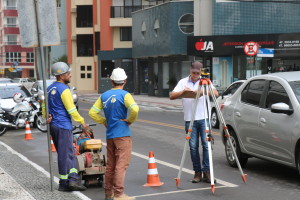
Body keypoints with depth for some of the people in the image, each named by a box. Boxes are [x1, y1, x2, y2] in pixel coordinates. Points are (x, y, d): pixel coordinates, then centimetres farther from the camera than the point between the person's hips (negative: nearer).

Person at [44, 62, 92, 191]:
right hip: (63, 126, -9)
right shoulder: (64, 89, -13)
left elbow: (44, 106, 18)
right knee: (65, 154, -3)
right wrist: (83, 123, -9)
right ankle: (64, 183, -1)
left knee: (70, 153, 12)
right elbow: (71, 109, -15)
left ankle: (73, 178, 7)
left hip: (53, 126, 9)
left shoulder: (50, 88, 14)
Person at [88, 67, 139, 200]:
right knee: (121, 164, -5)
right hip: (122, 134, -6)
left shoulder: (104, 96, 9)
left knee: (110, 164, 14)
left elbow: (92, 112, 8)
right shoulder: (124, 95, -9)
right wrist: (130, 120, -8)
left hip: (109, 134, 6)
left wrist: (104, 121, 11)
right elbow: (134, 109, -25)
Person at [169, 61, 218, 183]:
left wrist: (203, 92, -23)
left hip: (204, 118, -1)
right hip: (190, 119, 1)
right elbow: (172, 96, 1)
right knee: (193, 146, 1)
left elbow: (216, 93, -8)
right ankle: (197, 172, 8)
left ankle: (206, 171, -2)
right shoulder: (183, 82, 11)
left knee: (206, 144, -6)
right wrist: (183, 92, -16)